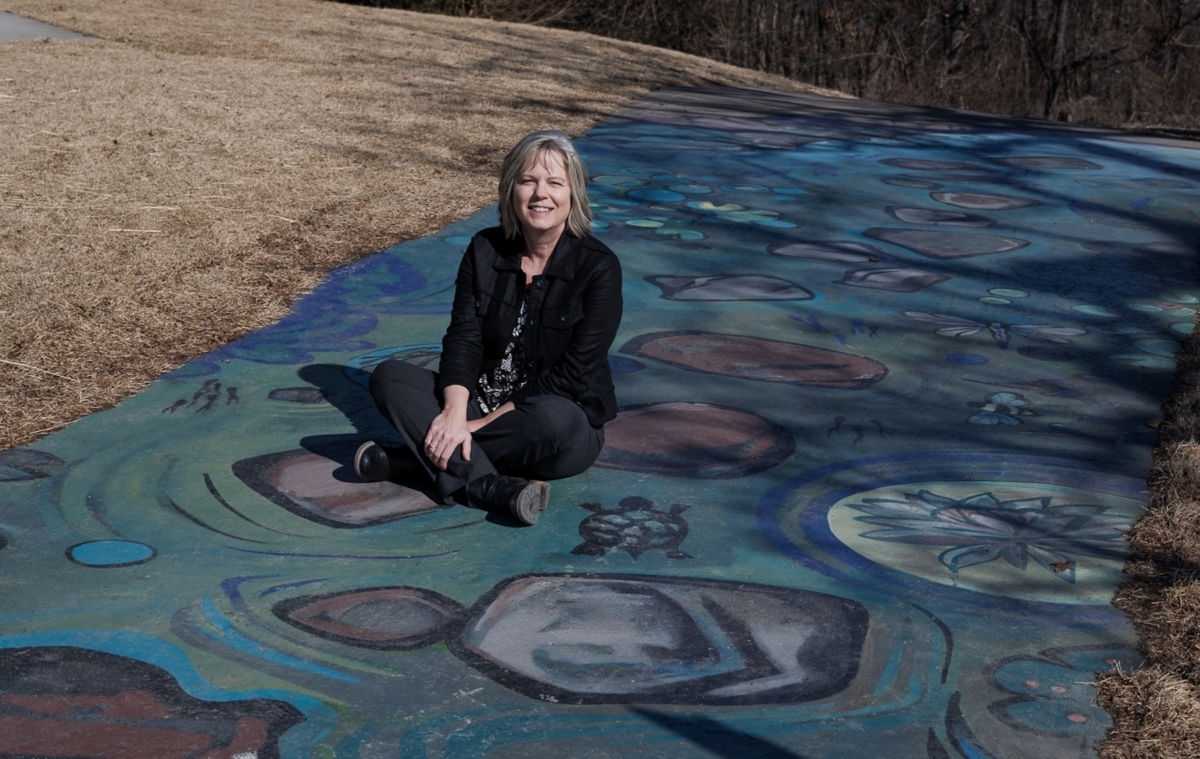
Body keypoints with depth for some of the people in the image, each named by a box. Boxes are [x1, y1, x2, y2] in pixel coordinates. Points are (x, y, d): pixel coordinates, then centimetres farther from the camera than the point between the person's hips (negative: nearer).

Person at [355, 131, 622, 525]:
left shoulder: (598, 266, -12)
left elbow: (572, 374, -16)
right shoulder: (485, 249, 2)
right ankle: (493, 488, -32)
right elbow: (462, 338, -6)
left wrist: (482, 422, -19)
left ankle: (424, 458, -21)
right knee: (388, 376, -15)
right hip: (479, 401, 5)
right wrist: (455, 412, -26)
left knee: (555, 420, -39)